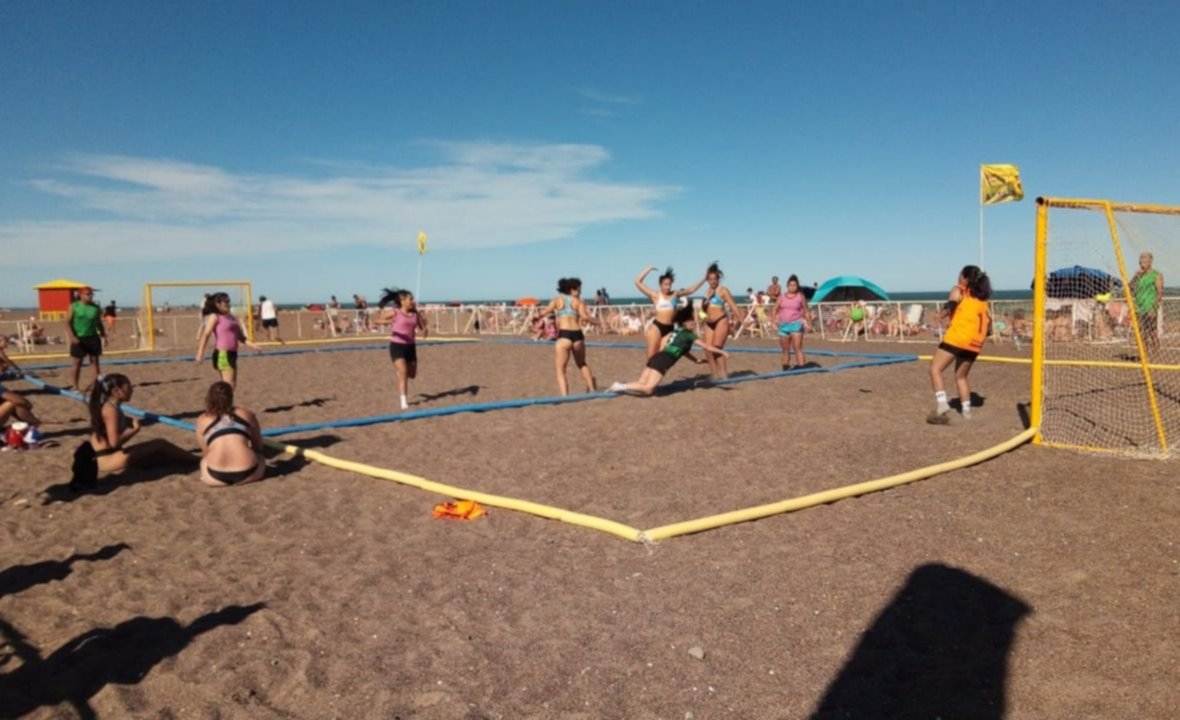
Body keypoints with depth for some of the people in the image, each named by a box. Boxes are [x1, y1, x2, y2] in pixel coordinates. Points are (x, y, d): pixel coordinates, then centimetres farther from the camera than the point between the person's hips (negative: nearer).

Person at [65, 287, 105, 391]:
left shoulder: (95, 307, 5)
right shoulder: (74, 306, -3)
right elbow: (68, 322, -5)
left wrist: (103, 335, 8)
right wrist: (72, 336, -17)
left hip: (92, 337, 2)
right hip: (78, 339, -2)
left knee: (95, 361, 1)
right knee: (77, 363, 4)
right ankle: (75, 386, 15)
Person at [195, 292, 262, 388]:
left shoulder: (232, 317, 17)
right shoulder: (215, 317, -4)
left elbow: (241, 337, 22)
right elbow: (206, 335, -14)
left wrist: (253, 346, 14)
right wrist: (200, 353, -24)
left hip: (232, 354, 8)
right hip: (222, 354, -8)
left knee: (233, 385, 10)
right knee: (229, 385, -12)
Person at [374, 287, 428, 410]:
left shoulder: (415, 314, 3)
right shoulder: (394, 312, -9)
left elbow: (423, 328, 8)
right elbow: (378, 319, -9)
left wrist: (424, 331, -17)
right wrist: (387, 321, -30)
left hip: (410, 346, 5)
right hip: (397, 346, -5)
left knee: (412, 374, 15)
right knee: (403, 373, -17)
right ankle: (403, 401, -12)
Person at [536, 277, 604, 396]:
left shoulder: (557, 300, 12)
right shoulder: (578, 302, 10)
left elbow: (543, 313, -1)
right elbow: (585, 317, -8)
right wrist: (597, 322, 6)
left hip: (564, 336, -2)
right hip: (578, 335, 2)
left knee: (561, 370, 2)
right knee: (582, 364, 29)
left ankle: (564, 396, -16)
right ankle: (592, 389, 34)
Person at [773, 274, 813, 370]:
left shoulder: (801, 297, 1)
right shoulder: (782, 297, 7)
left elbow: (806, 311, 6)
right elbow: (775, 309, 10)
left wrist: (809, 324, 3)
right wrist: (774, 320, -4)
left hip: (796, 324, -3)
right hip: (783, 325, 3)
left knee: (798, 348, -13)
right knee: (785, 350, 11)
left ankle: (801, 367, -17)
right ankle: (785, 367, 23)